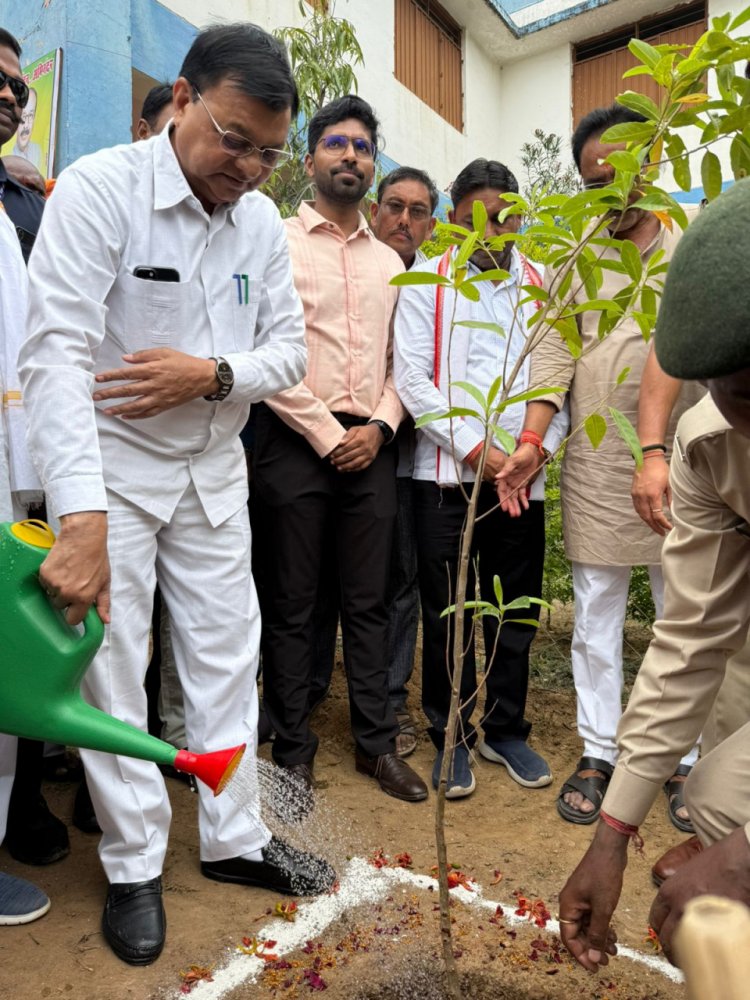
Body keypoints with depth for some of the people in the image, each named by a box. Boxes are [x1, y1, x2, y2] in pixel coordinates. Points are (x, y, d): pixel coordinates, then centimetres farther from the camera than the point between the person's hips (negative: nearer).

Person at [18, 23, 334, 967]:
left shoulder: (261, 218, 2)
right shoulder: (100, 188, -15)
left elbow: (287, 347, 5)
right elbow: (56, 354, -24)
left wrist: (213, 375, -17)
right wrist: (82, 520, -33)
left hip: (214, 470, 5)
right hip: (110, 469, -4)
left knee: (227, 653, 11)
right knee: (112, 667, 4)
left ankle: (234, 838, 30)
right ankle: (133, 867, 25)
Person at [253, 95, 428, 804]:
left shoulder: (389, 262, 18)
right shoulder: (278, 242, 2)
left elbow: (399, 361, 15)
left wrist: (380, 426, -3)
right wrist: (328, 434, -10)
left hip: (371, 447, 5)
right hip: (296, 445, -4)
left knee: (368, 601, 10)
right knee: (291, 605, 4)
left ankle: (376, 743, 23)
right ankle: (293, 751, 18)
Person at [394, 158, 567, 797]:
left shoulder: (542, 283, 11)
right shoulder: (428, 279, 4)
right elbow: (412, 377, -5)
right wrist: (474, 448, -12)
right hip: (448, 474, -2)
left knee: (516, 612, 11)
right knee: (447, 614, 5)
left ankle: (506, 730, 29)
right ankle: (452, 738, 23)